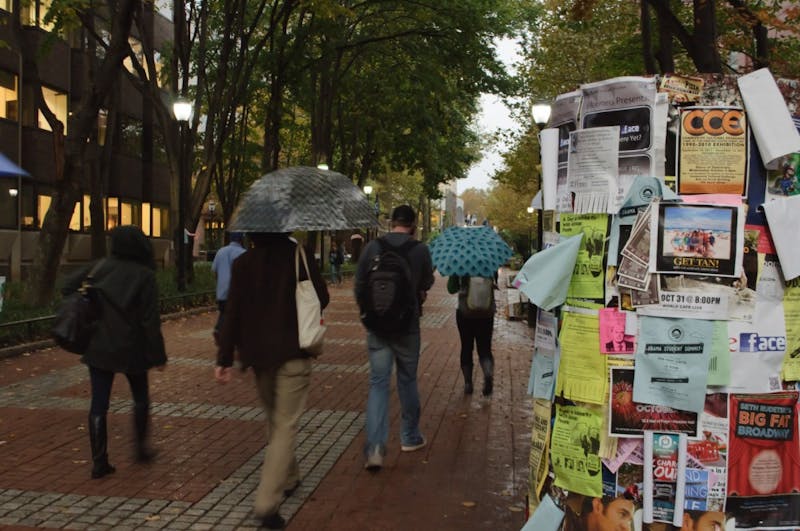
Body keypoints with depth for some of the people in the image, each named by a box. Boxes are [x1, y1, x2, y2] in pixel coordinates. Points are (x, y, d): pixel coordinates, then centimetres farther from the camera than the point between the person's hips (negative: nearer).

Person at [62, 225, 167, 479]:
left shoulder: (99, 267, 1)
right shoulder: (144, 275, -12)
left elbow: (68, 287, 4)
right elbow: (150, 321, -13)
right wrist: (158, 355, -7)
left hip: (98, 348, 3)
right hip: (131, 349, -3)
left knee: (98, 404, 6)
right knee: (141, 398, 19)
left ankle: (99, 462, 8)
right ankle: (140, 447, 24)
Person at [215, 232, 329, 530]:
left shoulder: (243, 263, 0)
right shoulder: (298, 255, -7)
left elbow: (232, 312, -3)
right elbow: (321, 299, -3)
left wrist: (224, 358, -1)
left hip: (257, 354, 4)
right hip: (292, 354, -4)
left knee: (275, 421, 22)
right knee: (285, 427, -2)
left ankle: (288, 479, 37)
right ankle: (267, 503, -12)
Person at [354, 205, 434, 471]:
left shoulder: (372, 247, -4)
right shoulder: (420, 250, -8)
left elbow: (359, 285, 2)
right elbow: (427, 284, 5)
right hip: (407, 326, -1)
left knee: (378, 383, 2)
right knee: (407, 380, 15)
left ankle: (375, 447, -10)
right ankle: (410, 437, 30)